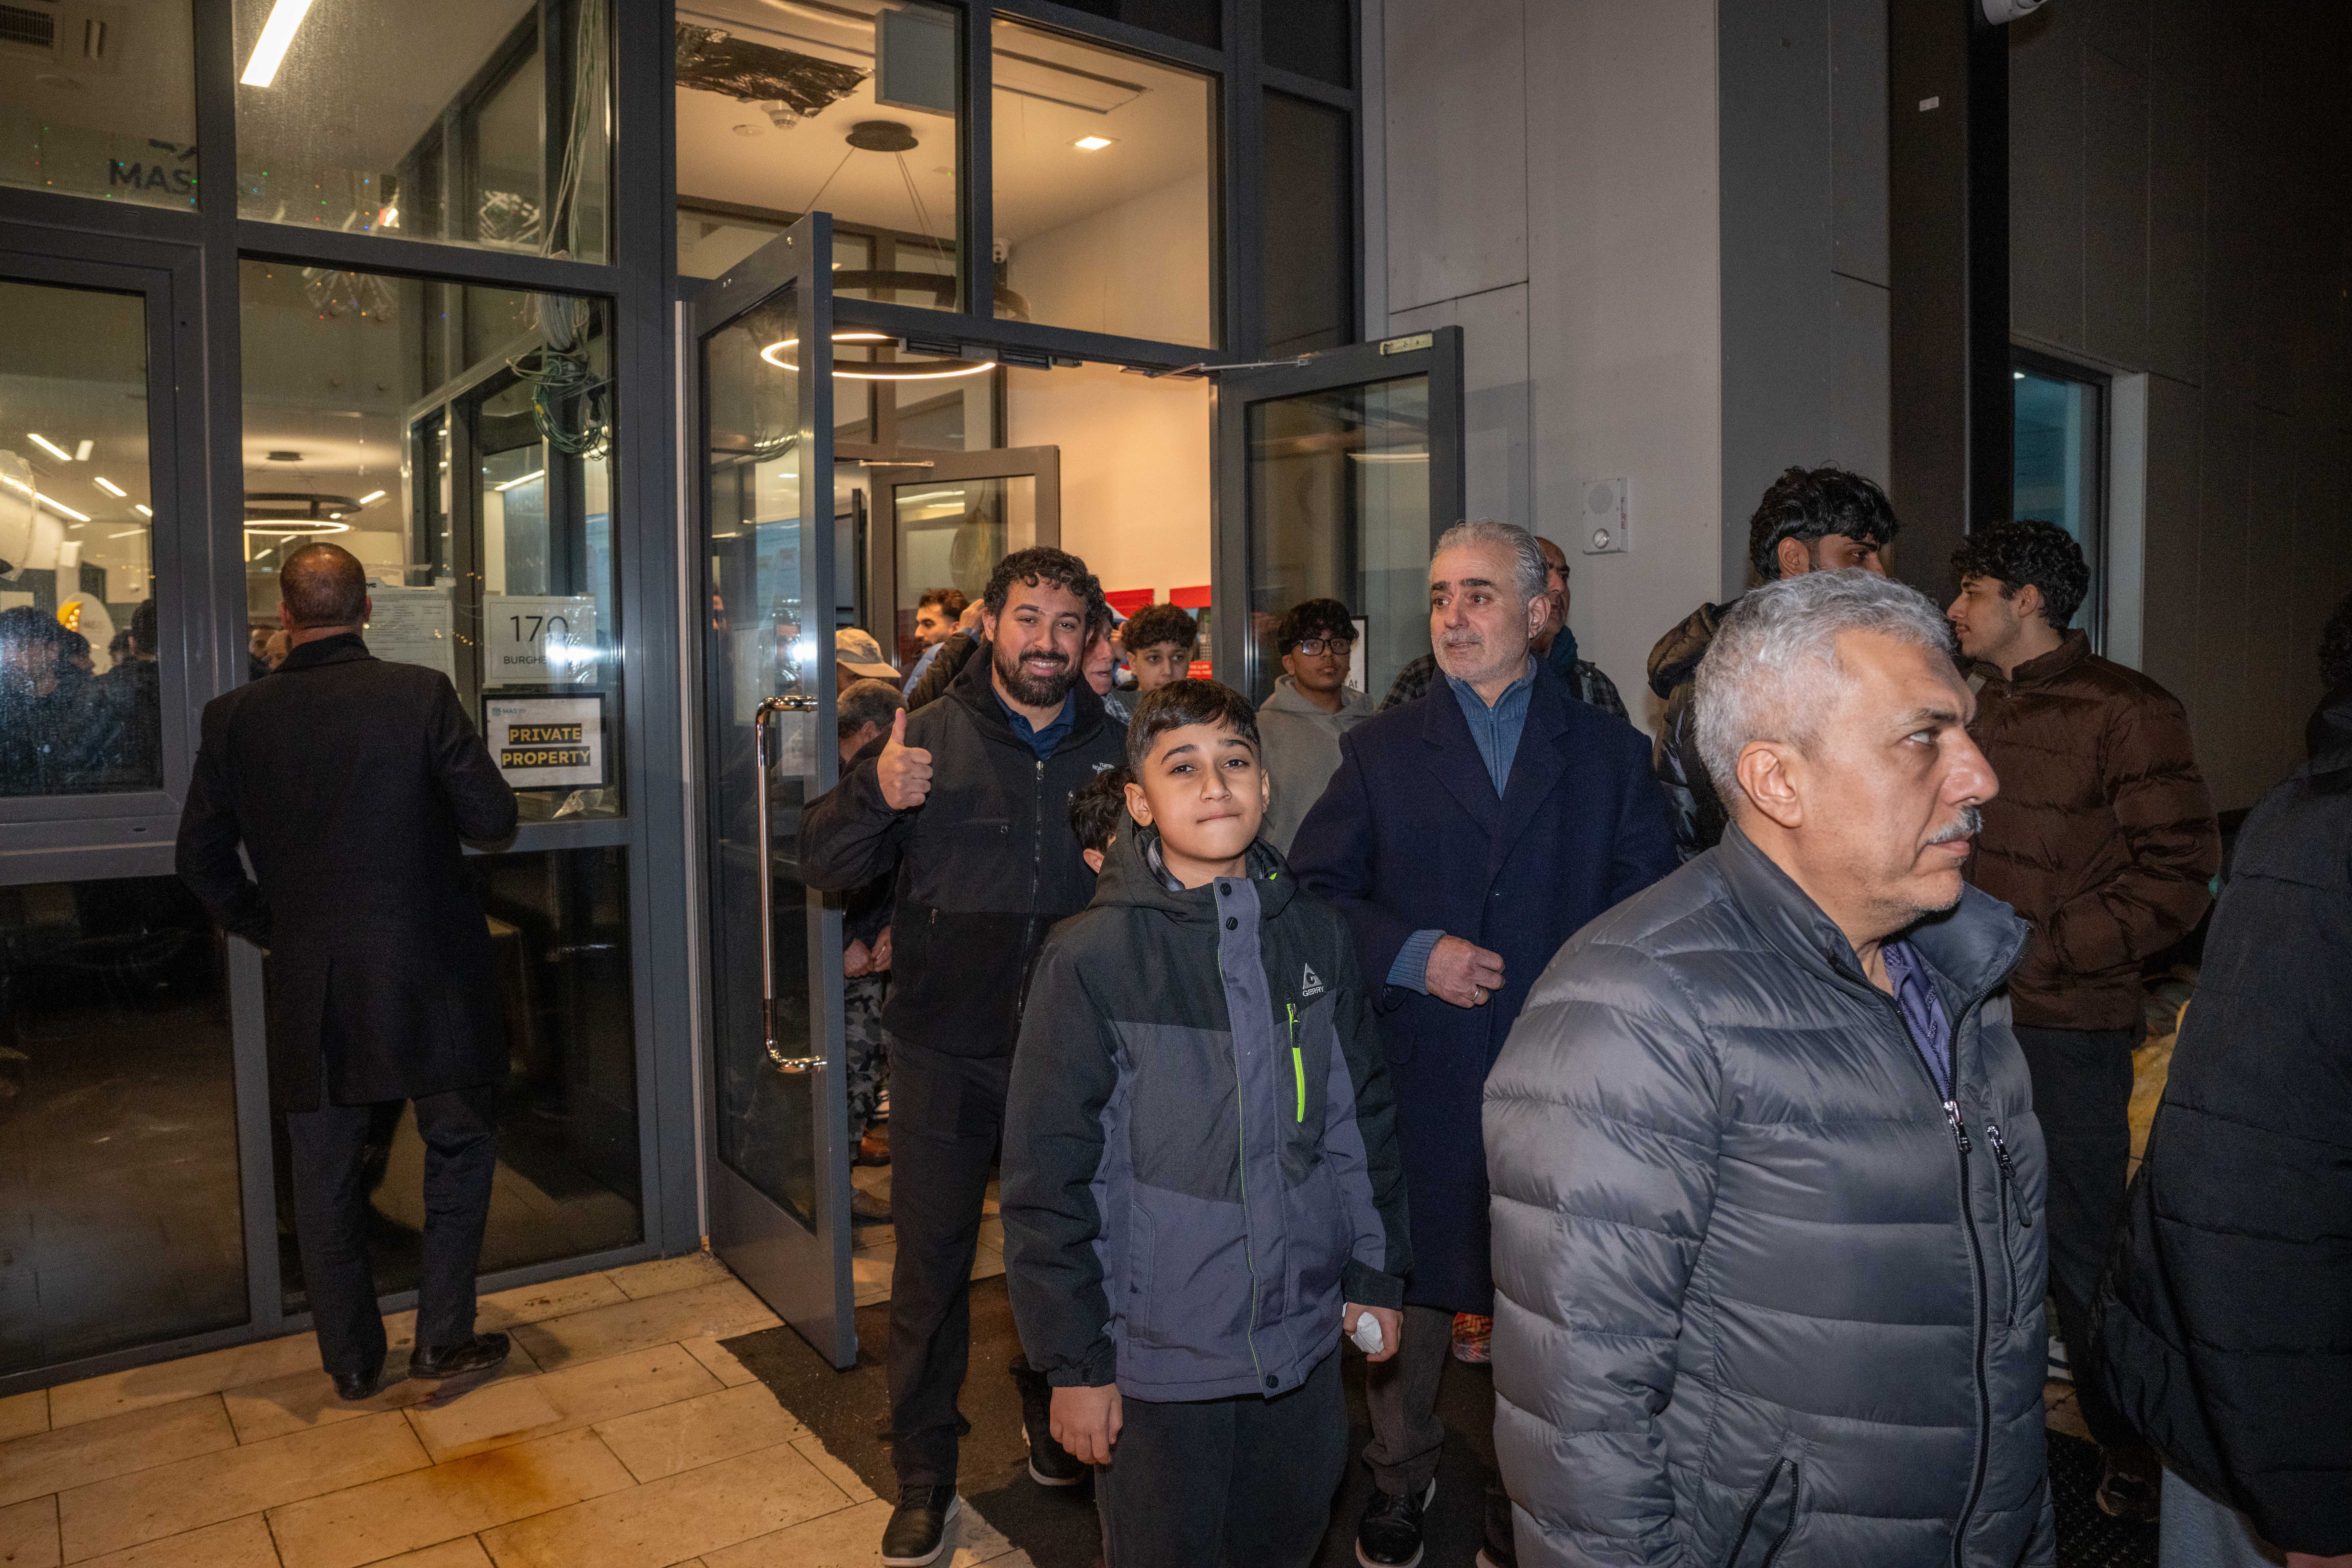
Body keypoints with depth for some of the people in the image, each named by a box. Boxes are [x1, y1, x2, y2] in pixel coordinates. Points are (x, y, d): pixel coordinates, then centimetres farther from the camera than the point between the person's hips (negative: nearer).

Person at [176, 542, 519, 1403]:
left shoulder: (237, 716, -2)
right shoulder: (422, 694, -11)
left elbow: (202, 859, 4)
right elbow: (494, 820, -11)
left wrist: (270, 928, 17)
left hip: (309, 985, 3)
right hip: (430, 976, -2)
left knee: (326, 1175, 15)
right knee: (459, 1146, 16)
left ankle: (351, 1361, 26)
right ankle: (443, 1335, 17)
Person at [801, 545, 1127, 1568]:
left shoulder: (1112, 747, 1)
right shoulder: (929, 736, -5)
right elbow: (823, 865, -8)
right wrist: (876, 794, -28)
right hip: (944, 1051, -2)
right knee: (930, 1264, 8)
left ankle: (1055, 1428, 43)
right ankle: (923, 1476, 27)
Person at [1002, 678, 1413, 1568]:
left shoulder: (1316, 936, 0)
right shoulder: (1092, 958, -14)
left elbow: (1363, 1117, 9)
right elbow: (1047, 1175, -11)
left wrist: (1378, 1274, 10)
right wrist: (1074, 1360, -9)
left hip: (1305, 1340, 4)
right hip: (1159, 1357, -4)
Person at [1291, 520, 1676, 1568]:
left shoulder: (1609, 754, 6)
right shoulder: (1381, 751, 6)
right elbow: (1313, 889, 1)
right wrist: (1411, 956, -12)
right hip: (1419, 1080, 0)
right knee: (1409, 1282, 12)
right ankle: (1400, 1474, 34)